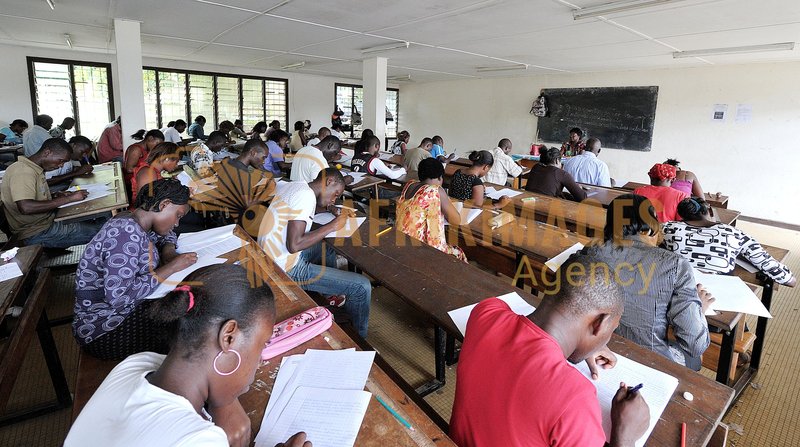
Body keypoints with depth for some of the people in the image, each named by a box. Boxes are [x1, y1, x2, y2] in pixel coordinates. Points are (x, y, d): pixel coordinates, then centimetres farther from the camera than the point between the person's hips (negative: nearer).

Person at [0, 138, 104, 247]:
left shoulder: (34, 169, 12)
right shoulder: (22, 171, -19)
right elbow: (26, 207, -32)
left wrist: (56, 196, 1)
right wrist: (69, 199, -26)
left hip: (47, 221, 10)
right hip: (37, 234, -10)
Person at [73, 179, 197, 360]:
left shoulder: (132, 222, 2)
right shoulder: (126, 231, -26)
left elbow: (167, 235, 23)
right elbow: (118, 296, -32)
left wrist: (168, 250, -1)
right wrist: (170, 268, -24)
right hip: (103, 330, -10)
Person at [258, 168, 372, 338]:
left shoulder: (292, 185, 6)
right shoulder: (306, 195, -20)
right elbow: (294, 245, -28)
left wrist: (327, 207, 12)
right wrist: (333, 225, -18)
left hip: (268, 256, 10)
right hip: (286, 270, -10)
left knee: (327, 249, 32)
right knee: (361, 286, -10)